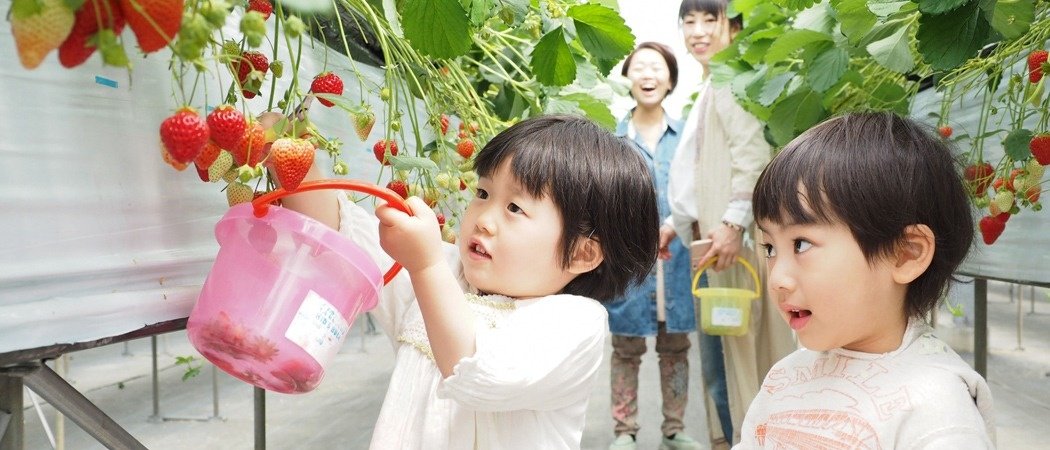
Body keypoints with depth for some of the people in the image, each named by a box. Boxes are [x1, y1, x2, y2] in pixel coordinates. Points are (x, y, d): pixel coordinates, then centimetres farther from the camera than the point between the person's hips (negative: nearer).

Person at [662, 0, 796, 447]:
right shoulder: (711, 87, 23)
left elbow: (753, 158, -20)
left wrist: (733, 223, -28)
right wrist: (674, 223, 23)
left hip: (732, 241, -10)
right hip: (709, 241, 10)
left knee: (736, 353, -4)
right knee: (718, 356, 15)